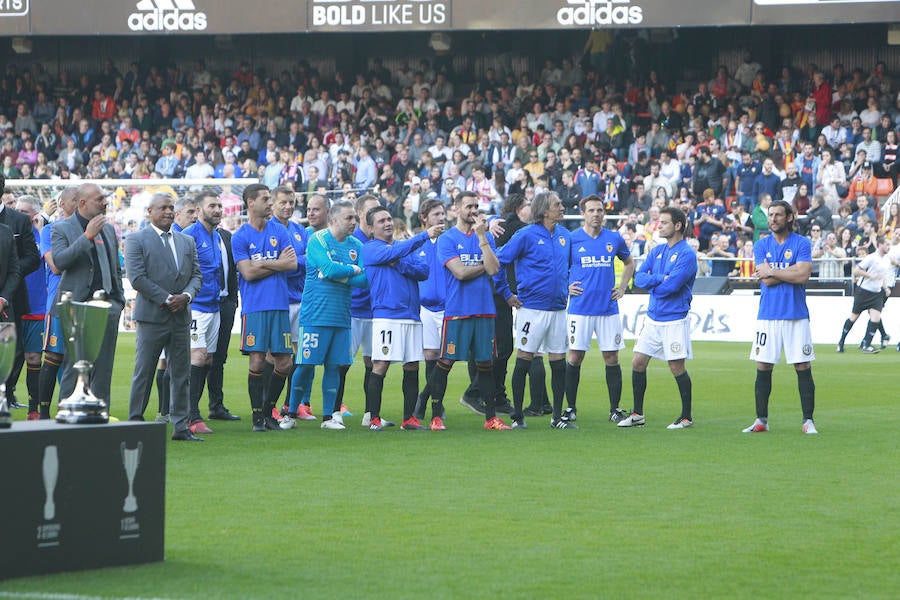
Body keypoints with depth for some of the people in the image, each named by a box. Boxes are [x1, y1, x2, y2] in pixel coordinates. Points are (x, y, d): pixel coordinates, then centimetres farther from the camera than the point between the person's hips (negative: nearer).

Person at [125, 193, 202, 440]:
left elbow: (196, 274, 14)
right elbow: (136, 277, -10)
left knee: (181, 374, 5)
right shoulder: (137, 240, -1)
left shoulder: (187, 242, 17)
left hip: (181, 316, 5)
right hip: (152, 316, -5)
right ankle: (135, 423, 4)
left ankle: (181, 426, 9)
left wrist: (186, 295, -7)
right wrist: (166, 298, -14)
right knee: (144, 373, -2)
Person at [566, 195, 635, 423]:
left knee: (611, 357, 2)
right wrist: (566, 286, 0)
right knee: (575, 357, -2)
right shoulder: (571, 239, -1)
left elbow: (629, 263, 23)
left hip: (608, 308, 2)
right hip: (580, 308, -2)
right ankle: (570, 408, 8)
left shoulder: (614, 239, 6)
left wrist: (622, 287, 13)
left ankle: (615, 409, 10)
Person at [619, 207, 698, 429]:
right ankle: (637, 414, 13)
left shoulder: (686, 254, -12)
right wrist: (660, 278, -14)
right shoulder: (657, 251, 11)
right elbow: (639, 278, 3)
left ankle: (686, 417, 10)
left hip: (675, 320, -7)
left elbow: (671, 286, -22)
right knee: (638, 362, 4)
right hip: (653, 319, 7)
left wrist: (651, 284, -4)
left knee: (677, 367, -2)